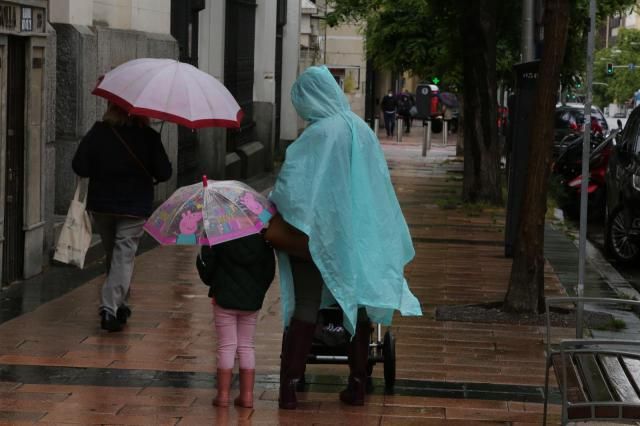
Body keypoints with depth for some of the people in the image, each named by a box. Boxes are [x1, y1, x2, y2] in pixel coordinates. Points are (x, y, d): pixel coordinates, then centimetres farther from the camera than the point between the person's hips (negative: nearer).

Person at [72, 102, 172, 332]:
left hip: (100, 205, 2)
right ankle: (110, 308, -15)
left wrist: (101, 171, 8)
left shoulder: (98, 132, -8)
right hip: (134, 207, -2)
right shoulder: (149, 137, -11)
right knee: (124, 257, 0)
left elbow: (79, 166, -11)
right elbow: (164, 173, -10)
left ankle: (119, 305, 30)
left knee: (112, 254, 20)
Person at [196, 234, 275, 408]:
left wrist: (211, 283, 12)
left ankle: (223, 394, 3)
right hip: (252, 301, 3)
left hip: (225, 298, -3)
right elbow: (270, 269, 4)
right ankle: (247, 395, 9)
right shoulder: (262, 235, -3)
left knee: (226, 346, 4)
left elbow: (206, 263, -8)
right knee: (247, 346, 10)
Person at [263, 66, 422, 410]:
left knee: (305, 307, 1)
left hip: (318, 234, -5)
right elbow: (378, 184, 9)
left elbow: (290, 185, -19)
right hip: (359, 236, 5)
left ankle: (288, 387, -1)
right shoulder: (362, 130, 1)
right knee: (357, 304, 12)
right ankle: (357, 385, 16)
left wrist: (274, 223, -5)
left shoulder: (318, 135, -16)